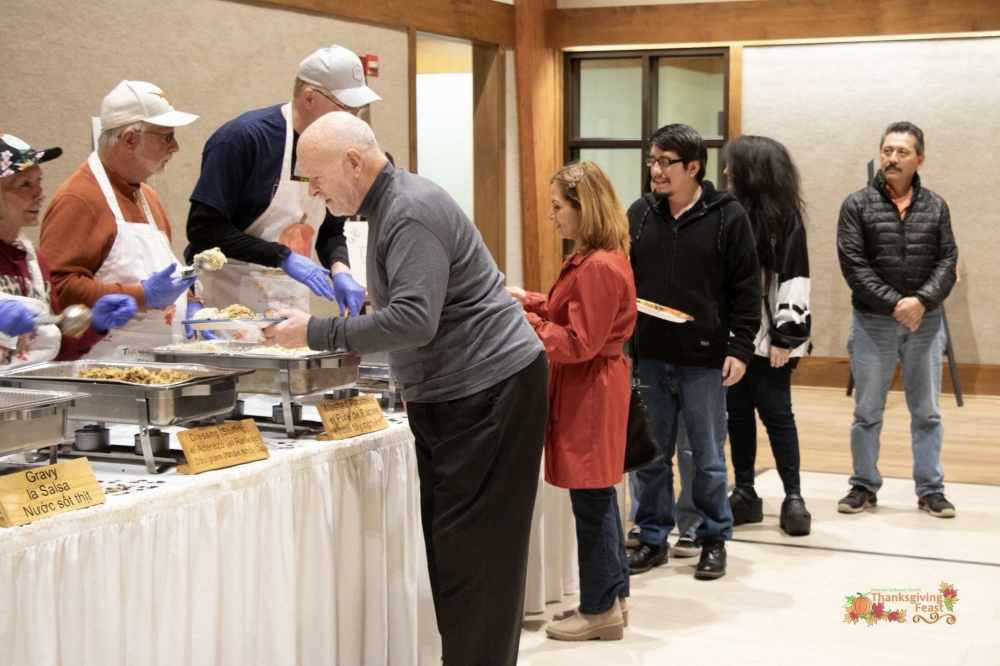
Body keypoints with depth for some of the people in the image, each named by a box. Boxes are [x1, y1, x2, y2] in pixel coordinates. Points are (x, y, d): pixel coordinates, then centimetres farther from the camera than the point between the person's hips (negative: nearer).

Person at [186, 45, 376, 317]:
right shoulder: (243, 138, -16)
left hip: (292, 305, 6)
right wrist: (283, 257, -23)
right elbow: (203, 228, -19)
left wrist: (340, 270, -11)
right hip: (229, 302, -6)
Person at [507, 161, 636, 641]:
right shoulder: (596, 259, 12)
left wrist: (522, 321, -16)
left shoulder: (599, 268, -20)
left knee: (591, 501, -2)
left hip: (591, 393, -10)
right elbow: (573, 315, 17)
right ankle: (612, 598, 24)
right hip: (588, 389, 10)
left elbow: (579, 343, -21)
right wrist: (529, 301, 8)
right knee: (599, 498, 15)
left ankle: (599, 610, 8)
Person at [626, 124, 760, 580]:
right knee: (650, 456, 10)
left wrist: (740, 348, -9)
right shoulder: (639, 214, 5)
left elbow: (746, 289, -4)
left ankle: (714, 539, 21)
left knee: (708, 458, 7)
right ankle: (653, 538, 22)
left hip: (705, 361, -3)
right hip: (649, 358, 3)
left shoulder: (728, 216, -5)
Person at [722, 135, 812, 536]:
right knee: (737, 414, 9)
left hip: (767, 338, -5)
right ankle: (745, 494, 18)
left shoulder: (784, 218, -8)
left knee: (776, 414, 0)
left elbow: (795, 279, -11)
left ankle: (793, 497, 9)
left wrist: (785, 336, -15)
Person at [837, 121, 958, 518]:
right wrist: (894, 303, -18)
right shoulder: (857, 205, -3)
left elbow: (948, 261, -1)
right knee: (867, 412, 7)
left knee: (927, 412, 8)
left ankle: (930, 489, 17)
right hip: (873, 323, -2)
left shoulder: (935, 207, 4)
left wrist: (921, 300, -17)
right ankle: (864, 486, 19)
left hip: (925, 322, 2)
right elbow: (854, 265, -10)